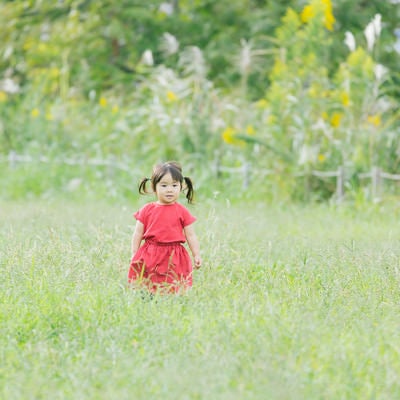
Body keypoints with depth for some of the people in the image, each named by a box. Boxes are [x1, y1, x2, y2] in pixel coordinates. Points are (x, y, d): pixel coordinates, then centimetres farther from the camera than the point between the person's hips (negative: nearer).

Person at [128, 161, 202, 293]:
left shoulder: (182, 212, 4)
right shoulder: (147, 210, 5)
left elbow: (191, 236, 7)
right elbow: (138, 234, 8)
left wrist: (196, 255, 0)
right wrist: (134, 255, 3)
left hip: (174, 258, -1)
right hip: (150, 257, 1)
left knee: (173, 290, -5)